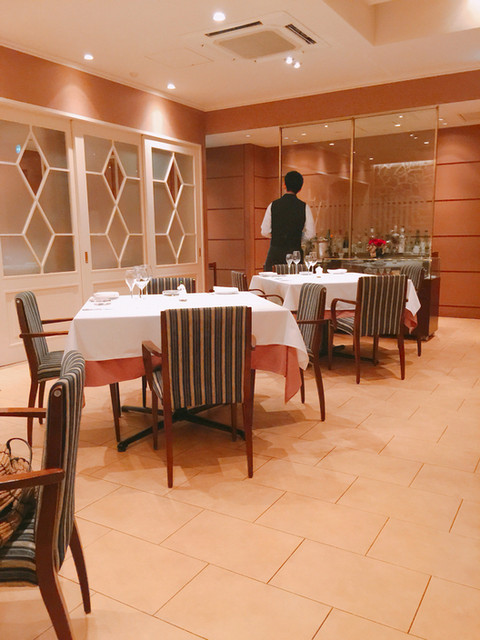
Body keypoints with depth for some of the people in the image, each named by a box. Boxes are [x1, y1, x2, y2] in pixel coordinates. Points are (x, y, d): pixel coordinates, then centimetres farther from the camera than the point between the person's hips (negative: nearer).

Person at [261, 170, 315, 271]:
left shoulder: (273, 205, 0)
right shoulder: (304, 207, -2)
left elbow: (265, 232, 3)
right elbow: (310, 234, 0)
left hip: (275, 253, 0)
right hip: (295, 252, 0)